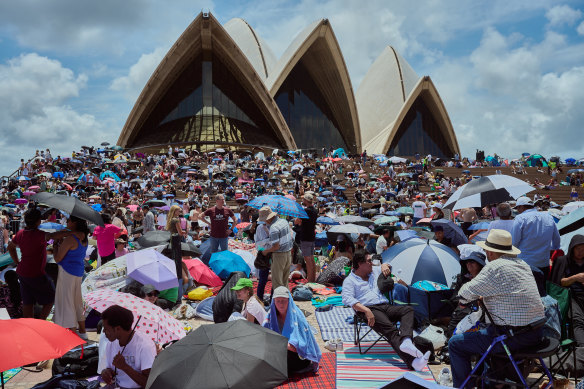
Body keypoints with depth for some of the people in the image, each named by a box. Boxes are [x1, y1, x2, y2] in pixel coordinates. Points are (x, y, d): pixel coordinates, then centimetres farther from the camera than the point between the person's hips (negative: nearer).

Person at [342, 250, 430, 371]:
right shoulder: (349, 281, 4)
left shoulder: (374, 271, 24)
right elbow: (347, 299, -12)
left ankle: (406, 341, -42)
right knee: (391, 330, -30)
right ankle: (412, 362, -48)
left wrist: (384, 266, 16)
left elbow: (386, 267, 43)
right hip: (370, 309, -7)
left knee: (408, 309, -19)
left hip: (386, 306, 7)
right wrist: (366, 310, -23)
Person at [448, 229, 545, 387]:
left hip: (513, 338, -9)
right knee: (485, 329, 35)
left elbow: (465, 295, -11)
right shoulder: (524, 265, 10)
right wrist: (485, 297, 27)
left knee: (455, 344, 2)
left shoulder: (494, 267, -16)